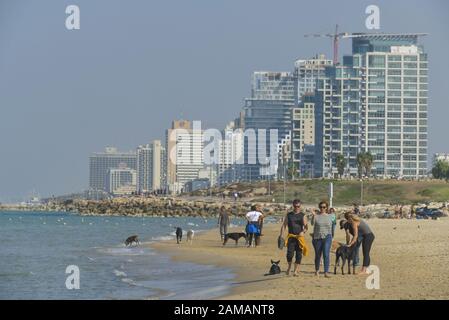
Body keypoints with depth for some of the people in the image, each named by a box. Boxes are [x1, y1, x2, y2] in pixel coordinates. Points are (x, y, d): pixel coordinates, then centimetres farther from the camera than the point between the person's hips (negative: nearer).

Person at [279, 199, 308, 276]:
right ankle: (289, 267, 13)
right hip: (291, 237, 0)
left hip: (299, 237, 0)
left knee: (299, 254, -1)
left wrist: (303, 231, -22)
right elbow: (284, 225, 10)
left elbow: (306, 226, 0)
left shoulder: (303, 216, 6)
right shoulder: (289, 215, 10)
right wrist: (281, 235, -1)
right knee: (290, 253, -11)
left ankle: (296, 270, 7)